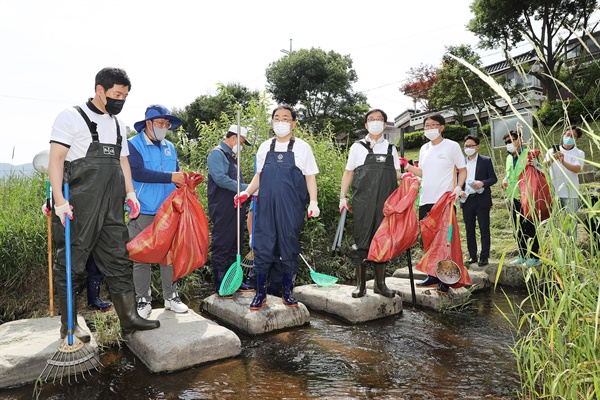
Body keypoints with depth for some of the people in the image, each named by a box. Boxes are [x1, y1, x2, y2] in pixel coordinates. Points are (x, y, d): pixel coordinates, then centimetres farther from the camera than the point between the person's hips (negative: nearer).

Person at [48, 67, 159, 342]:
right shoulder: (72, 117, -3)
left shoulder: (118, 124, 17)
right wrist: (59, 200, -18)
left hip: (112, 207, 7)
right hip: (80, 207, -6)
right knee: (71, 265, 3)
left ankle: (129, 317, 16)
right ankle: (69, 325, 17)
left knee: (118, 260, 8)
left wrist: (130, 193, 9)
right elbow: (56, 159, -9)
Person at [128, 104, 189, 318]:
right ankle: (143, 301, 14)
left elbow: (177, 173, 16)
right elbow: (138, 173, -18)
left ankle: (171, 297, 20)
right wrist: (170, 177, -21)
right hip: (143, 213, -5)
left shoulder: (170, 147, 14)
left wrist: (185, 180, -7)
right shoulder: (133, 145, -3)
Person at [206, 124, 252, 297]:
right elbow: (221, 179, -22)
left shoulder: (232, 156, 21)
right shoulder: (217, 153, -8)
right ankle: (220, 287, 4)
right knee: (221, 247, -3)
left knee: (234, 246, 14)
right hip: (222, 209, -9)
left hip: (236, 208, 10)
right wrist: (246, 188, -20)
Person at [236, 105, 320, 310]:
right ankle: (260, 294, 14)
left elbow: (310, 177, 3)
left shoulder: (302, 147, 3)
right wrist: (246, 192, 2)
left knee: (289, 249, 6)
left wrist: (313, 202, -8)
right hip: (266, 206, 2)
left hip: (291, 208, -2)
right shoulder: (265, 147, 11)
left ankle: (287, 292, 21)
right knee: (262, 248, 1)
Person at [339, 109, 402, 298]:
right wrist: (342, 196, 2)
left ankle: (380, 283, 16)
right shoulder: (358, 147, 11)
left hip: (385, 203, 3)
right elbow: (348, 173, 11)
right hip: (362, 202, -2)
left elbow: (396, 174, 18)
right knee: (361, 241, -2)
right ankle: (360, 284, 7)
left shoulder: (391, 149, 18)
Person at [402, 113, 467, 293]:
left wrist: (458, 187, -14)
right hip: (425, 201, 6)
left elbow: (462, 170, 2)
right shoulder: (424, 149, 15)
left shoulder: (452, 146, -1)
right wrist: (407, 166, 5)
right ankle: (433, 275, 22)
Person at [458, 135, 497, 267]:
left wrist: (483, 183, -18)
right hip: (466, 200, 3)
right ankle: (472, 256, 18)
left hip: (481, 200, -3)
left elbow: (493, 178, 0)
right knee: (469, 230, 8)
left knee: (484, 230, 1)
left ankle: (484, 257, 7)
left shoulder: (486, 161, 3)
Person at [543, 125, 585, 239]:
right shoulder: (552, 151, 8)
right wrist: (552, 159, -30)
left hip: (570, 193, -1)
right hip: (554, 192, 1)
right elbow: (544, 165, -9)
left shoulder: (579, 154, 6)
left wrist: (563, 162, -32)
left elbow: (577, 169, -13)